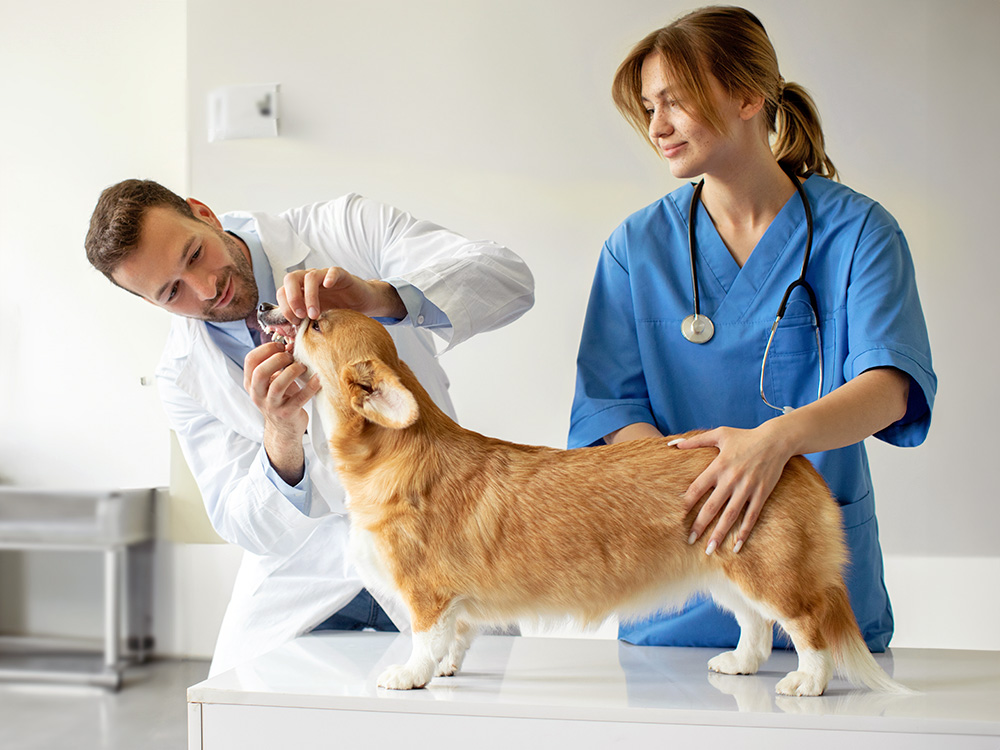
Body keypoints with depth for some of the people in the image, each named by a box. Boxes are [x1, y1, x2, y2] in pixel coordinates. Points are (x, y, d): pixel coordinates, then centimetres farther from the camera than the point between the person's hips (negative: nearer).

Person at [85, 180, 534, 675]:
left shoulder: (346, 230, -10)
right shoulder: (182, 374, -4)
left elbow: (507, 277, -20)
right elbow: (249, 531, -7)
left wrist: (379, 297, -37)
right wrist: (281, 436, -28)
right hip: (305, 585, 2)